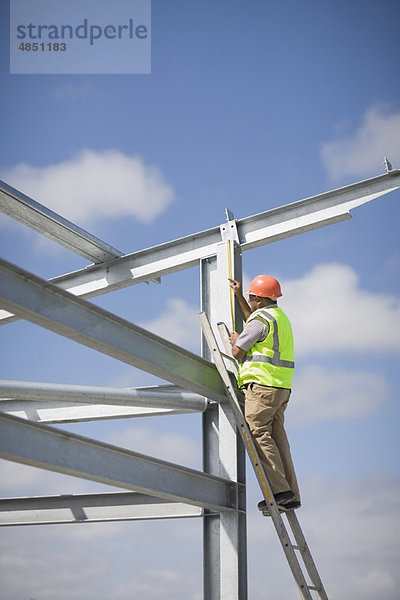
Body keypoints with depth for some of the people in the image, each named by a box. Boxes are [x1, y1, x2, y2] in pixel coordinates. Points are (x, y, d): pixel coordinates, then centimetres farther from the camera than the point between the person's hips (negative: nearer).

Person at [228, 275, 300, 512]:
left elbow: (237, 352, -9)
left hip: (262, 385, -9)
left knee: (259, 435, -10)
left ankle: (280, 490, -18)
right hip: (282, 387, 9)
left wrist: (235, 340, 13)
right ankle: (291, 495, 4)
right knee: (278, 438, 7)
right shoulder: (281, 317, 20)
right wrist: (238, 295, 39)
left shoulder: (261, 319, -9)